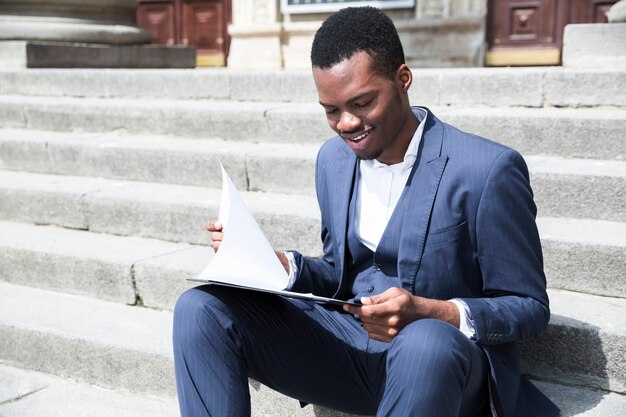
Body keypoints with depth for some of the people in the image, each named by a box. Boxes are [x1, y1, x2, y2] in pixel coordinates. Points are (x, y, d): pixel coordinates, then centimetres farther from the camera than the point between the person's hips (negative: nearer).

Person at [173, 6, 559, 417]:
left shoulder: (490, 170, -14)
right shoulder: (333, 160, 6)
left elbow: (530, 307, -8)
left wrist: (433, 313, -26)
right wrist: (279, 264, -6)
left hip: (444, 356, -5)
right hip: (348, 342, 5)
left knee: (426, 341, -42)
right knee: (201, 309, -14)